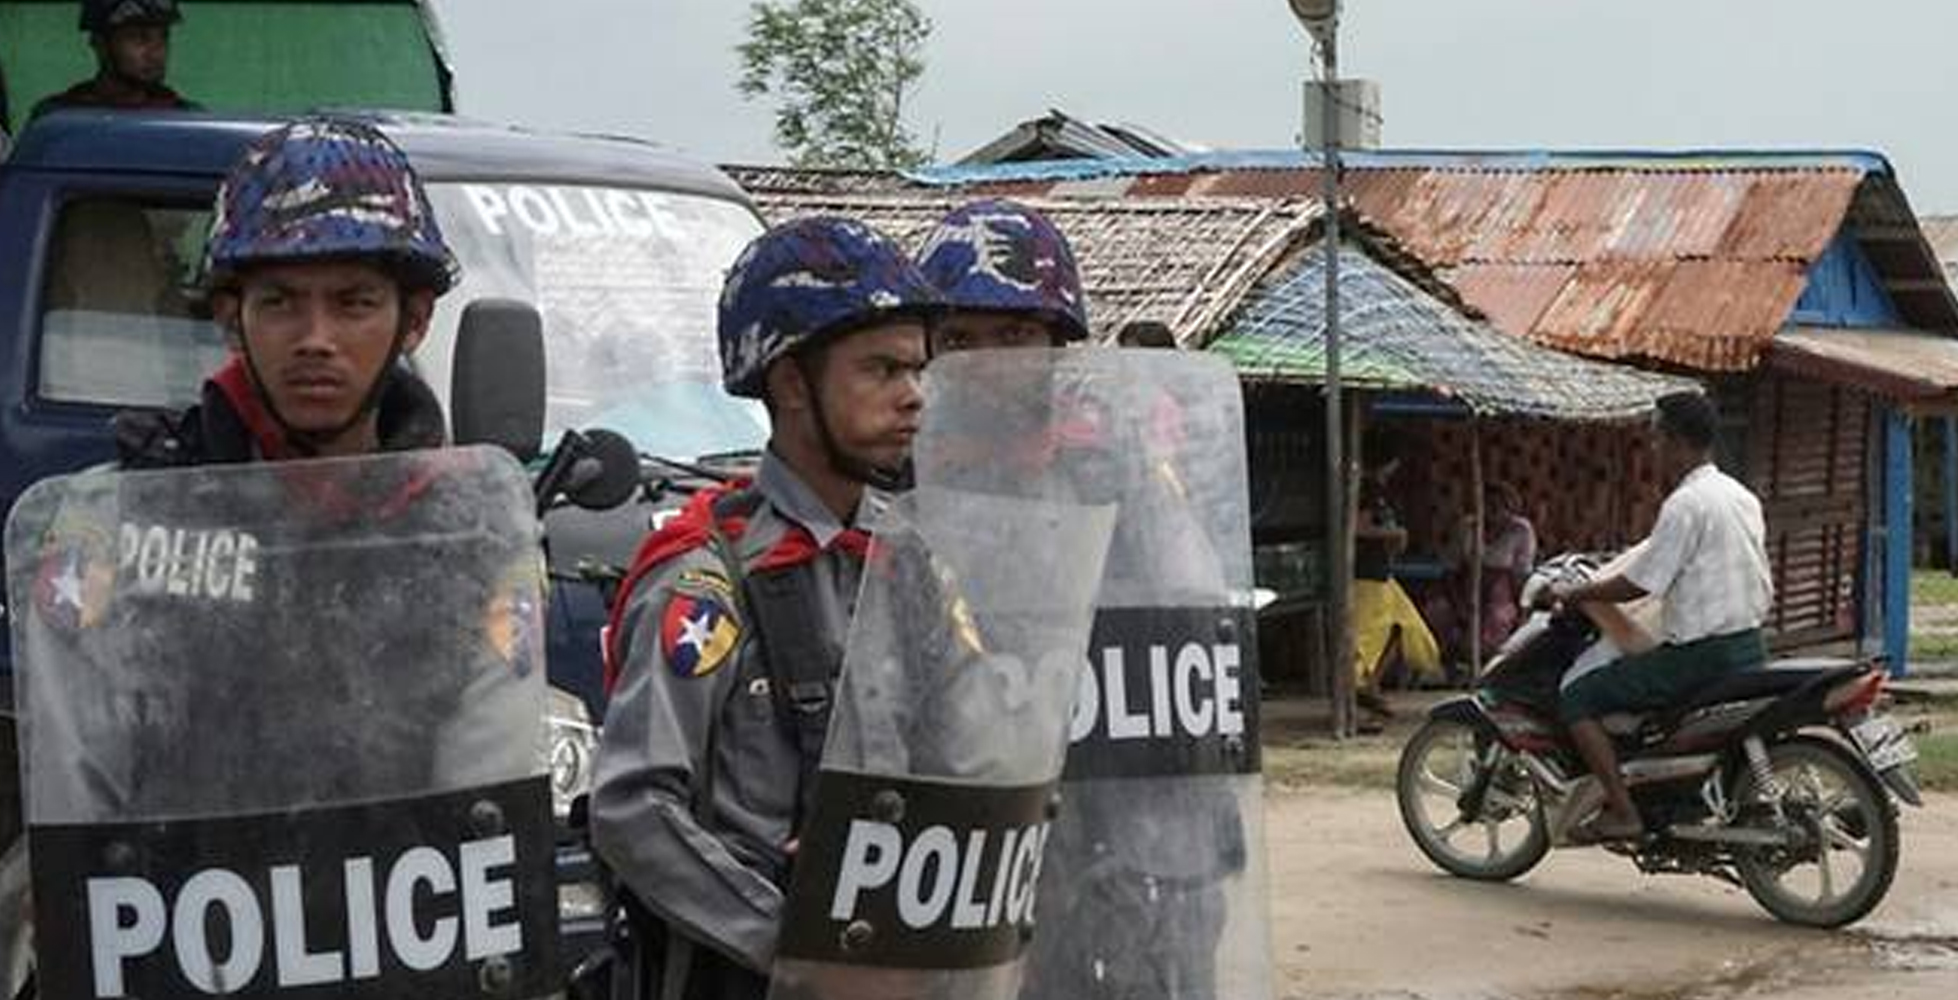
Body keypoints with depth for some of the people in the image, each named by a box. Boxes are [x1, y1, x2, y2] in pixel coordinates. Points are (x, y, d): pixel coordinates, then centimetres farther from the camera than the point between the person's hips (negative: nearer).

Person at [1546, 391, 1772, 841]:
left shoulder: (1685, 504, -15)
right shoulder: (1743, 498, 12)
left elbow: (1639, 584, -17)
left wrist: (1573, 594, -4)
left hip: (1702, 653, -10)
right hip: (1750, 647, 10)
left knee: (1578, 698, -5)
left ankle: (1621, 811, -11)